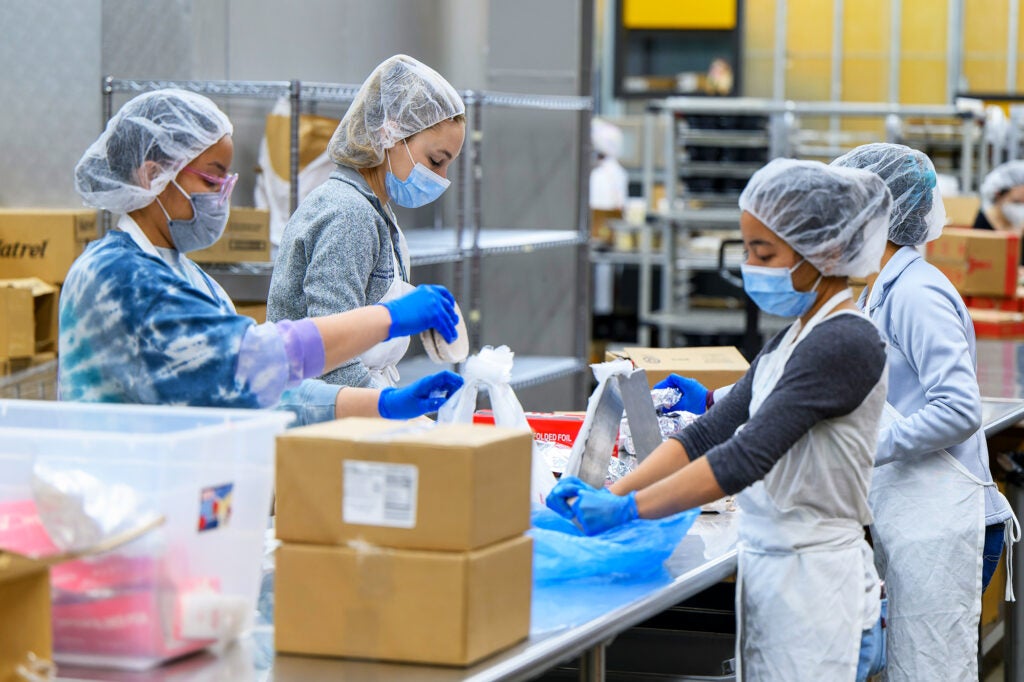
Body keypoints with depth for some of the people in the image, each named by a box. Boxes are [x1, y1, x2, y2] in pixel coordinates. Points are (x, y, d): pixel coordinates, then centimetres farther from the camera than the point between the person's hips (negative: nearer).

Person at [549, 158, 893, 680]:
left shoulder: (845, 344, -16)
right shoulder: (790, 340, 14)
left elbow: (749, 456, -24)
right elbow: (709, 434, 10)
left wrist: (628, 508, -26)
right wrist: (609, 493, -3)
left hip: (812, 577, -9)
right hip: (768, 570, 9)